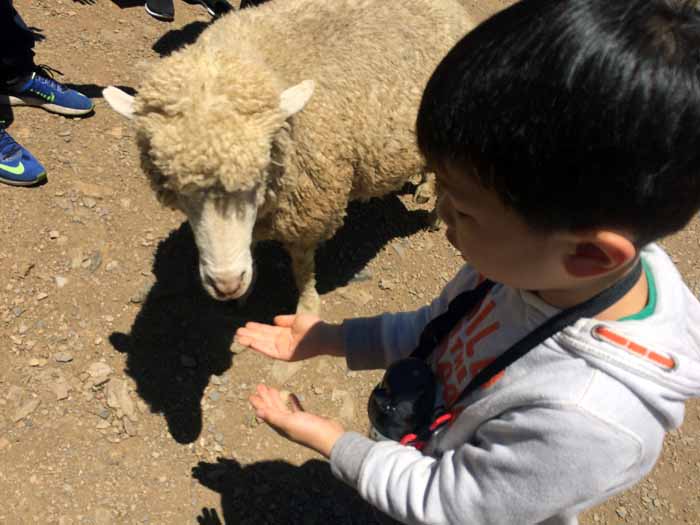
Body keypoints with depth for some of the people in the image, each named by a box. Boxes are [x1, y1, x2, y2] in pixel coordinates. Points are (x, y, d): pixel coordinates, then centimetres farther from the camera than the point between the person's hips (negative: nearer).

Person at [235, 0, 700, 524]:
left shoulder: (585, 421, -41)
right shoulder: (533, 259, -22)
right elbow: (435, 330, -3)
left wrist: (329, 440, -17)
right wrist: (327, 338, -6)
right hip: (425, 439, 5)